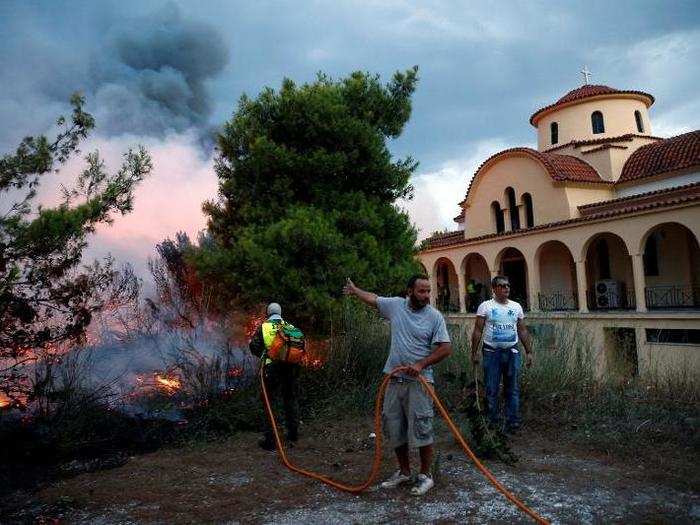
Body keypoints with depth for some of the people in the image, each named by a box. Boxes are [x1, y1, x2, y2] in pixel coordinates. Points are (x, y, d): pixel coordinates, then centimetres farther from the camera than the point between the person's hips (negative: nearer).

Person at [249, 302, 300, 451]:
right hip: (290, 367, 3)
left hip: (272, 368, -3)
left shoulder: (264, 327, 1)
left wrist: (261, 355, 15)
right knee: (290, 400, 19)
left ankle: (269, 440, 3)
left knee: (269, 402, 4)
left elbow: (253, 345, -4)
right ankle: (293, 434, 29)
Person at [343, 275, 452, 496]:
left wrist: (421, 365, -18)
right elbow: (373, 298, 21)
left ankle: (425, 475, 15)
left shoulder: (435, 316, -7)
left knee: (420, 428, -3)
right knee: (394, 428, 12)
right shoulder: (395, 305, 3)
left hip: (419, 382, -4)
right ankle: (404, 472, 29)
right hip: (394, 380, 5)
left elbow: (445, 348, -11)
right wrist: (354, 290, 34)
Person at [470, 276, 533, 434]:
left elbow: (523, 331, 12)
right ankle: (493, 423, 15)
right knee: (492, 390, 3)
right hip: (492, 352, -3)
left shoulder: (516, 307, 9)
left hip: (512, 352, 3)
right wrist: (474, 352, -7)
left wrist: (529, 351, 8)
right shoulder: (486, 306, -3)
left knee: (513, 389, 5)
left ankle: (513, 423, 13)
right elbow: (478, 331, -4)